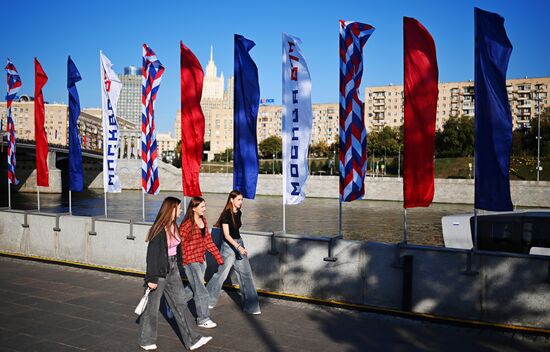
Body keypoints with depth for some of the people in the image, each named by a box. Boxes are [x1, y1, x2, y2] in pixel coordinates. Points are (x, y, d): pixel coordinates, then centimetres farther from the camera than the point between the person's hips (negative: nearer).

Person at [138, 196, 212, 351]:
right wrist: (152, 278, -17)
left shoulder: (174, 226, 4)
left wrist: (176, 266, 15)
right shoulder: (159, 229, -19)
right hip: (159, 271, -8)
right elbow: (152, 254, -18)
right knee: (152, 307, 8)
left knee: (180, 304, 9)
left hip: (172, 270, 8)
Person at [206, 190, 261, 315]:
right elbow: (227, 235, -22)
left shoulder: (239, 213, 7)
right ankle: (207, 301, 23)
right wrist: (238, 247, -32)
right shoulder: (226, 214, -16)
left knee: (246, 274, 3)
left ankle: (251, 306, 7)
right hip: (229, 246, -7)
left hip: (239, 244, 7)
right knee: (221, 274, 2)